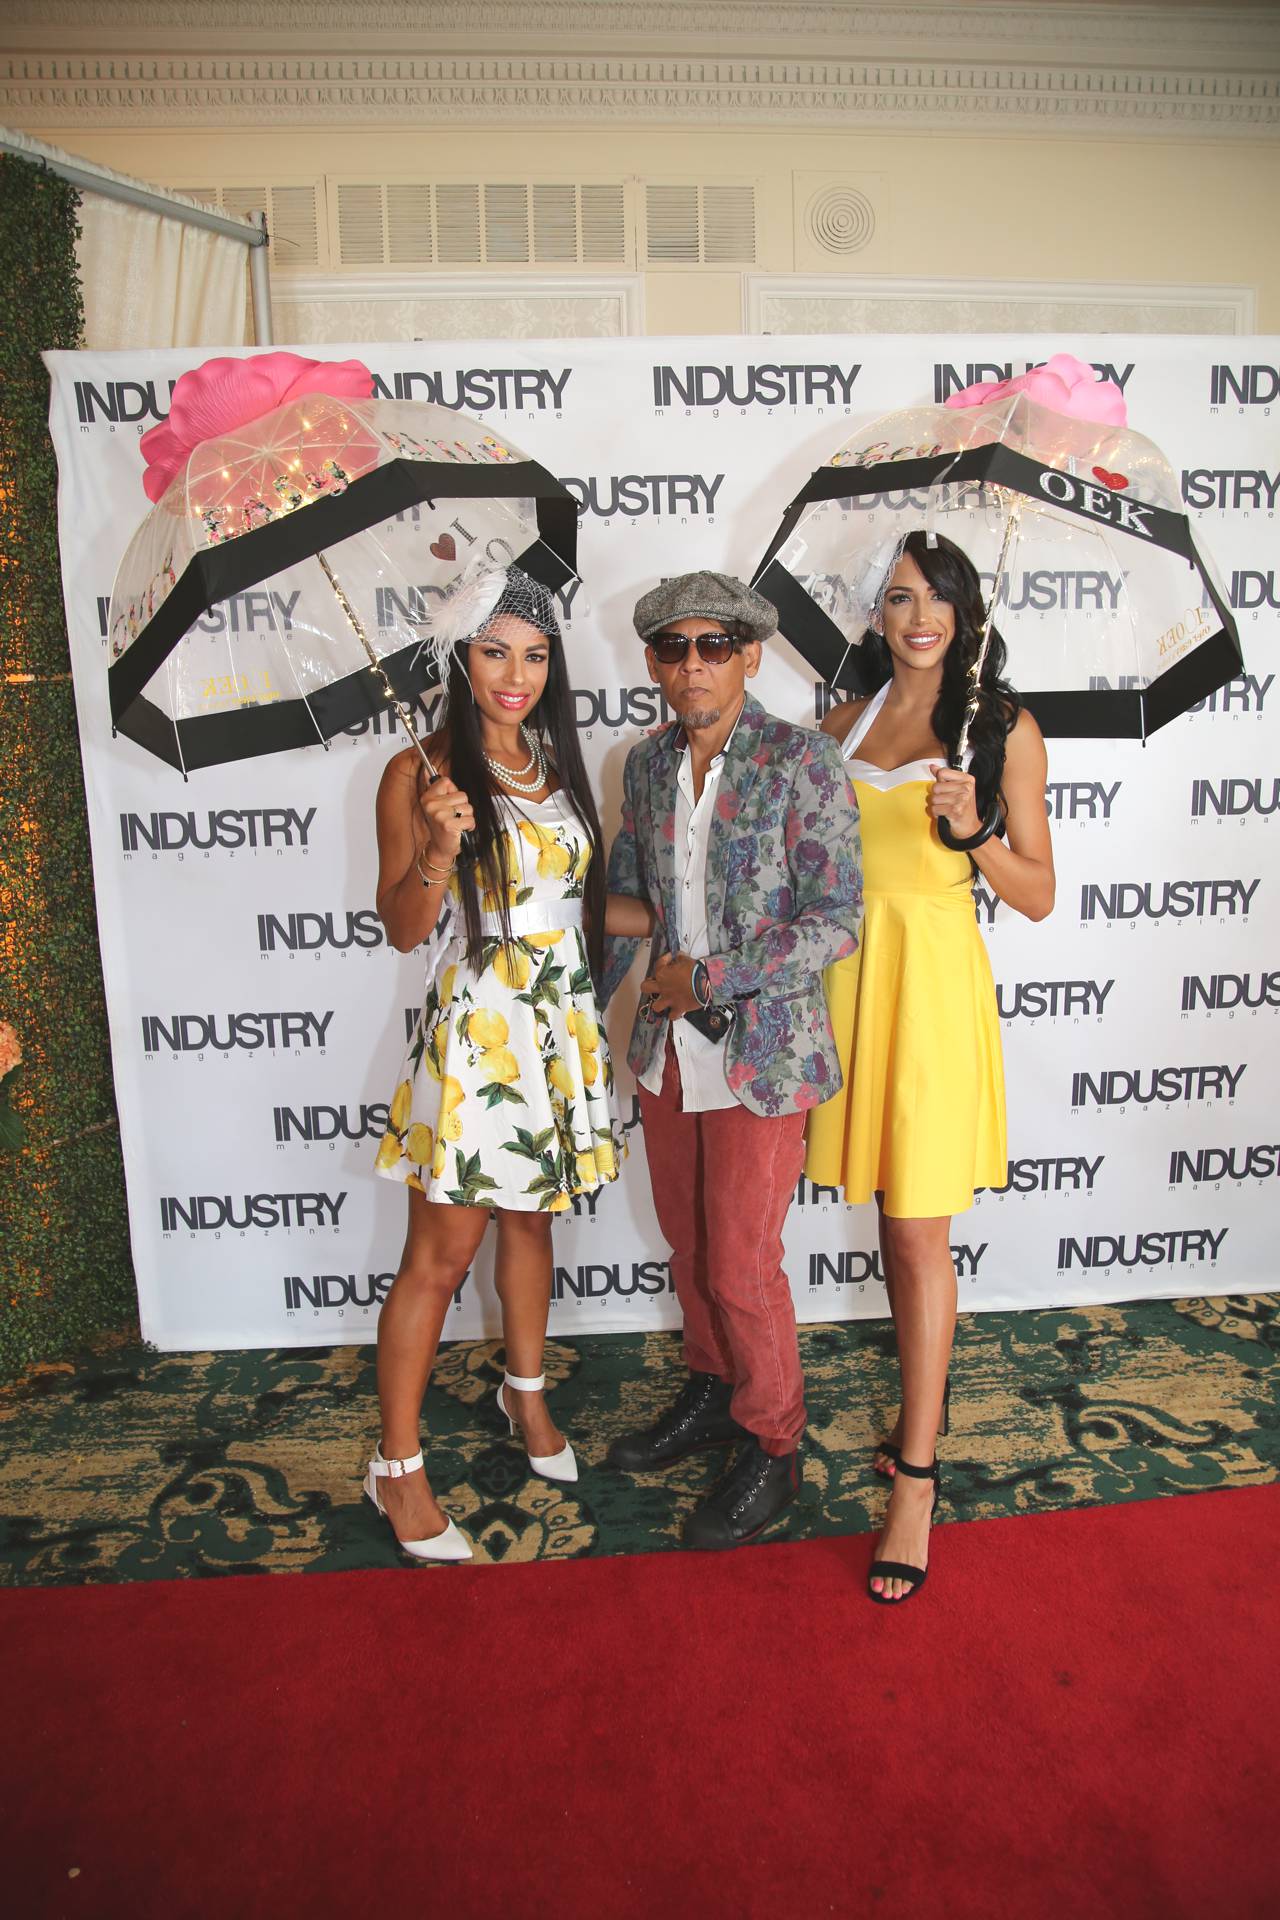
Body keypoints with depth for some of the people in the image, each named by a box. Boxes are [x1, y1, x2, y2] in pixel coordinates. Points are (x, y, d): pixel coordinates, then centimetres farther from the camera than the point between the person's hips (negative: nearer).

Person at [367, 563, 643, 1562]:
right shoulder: (420, 773, -8)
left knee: (532, 1215, 20)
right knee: (442, 1251, 2)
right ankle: (398, 1466, 20)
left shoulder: (555, 765, 10)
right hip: (475, 1033, -6)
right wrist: (440, 852, -27)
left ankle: (527, 1395, 42)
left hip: (561, 1029, 6)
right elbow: (403, 927, -10)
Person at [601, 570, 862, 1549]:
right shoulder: (648, 764, 5)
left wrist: (709, 979, -17)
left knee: (741, 1265, 4)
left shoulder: (802, 761, -12)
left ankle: (773, 1450, 29)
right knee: (689, 1244, 19)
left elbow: (836, 921, -16)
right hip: (668, 1048, 6)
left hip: (762, 1054, -5)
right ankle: (714, 1395, 44)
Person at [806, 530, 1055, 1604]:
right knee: (894, 1219, 14)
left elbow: (1038, 897, -2)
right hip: (850, 972, 4)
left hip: (935, 981, -4)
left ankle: (916, 1477, 11)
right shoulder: (846, 723, 11)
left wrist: (974, 833, -19)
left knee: (920, 1232, -2)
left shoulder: (1003, 727, -1)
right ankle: (924, 1405, 33)